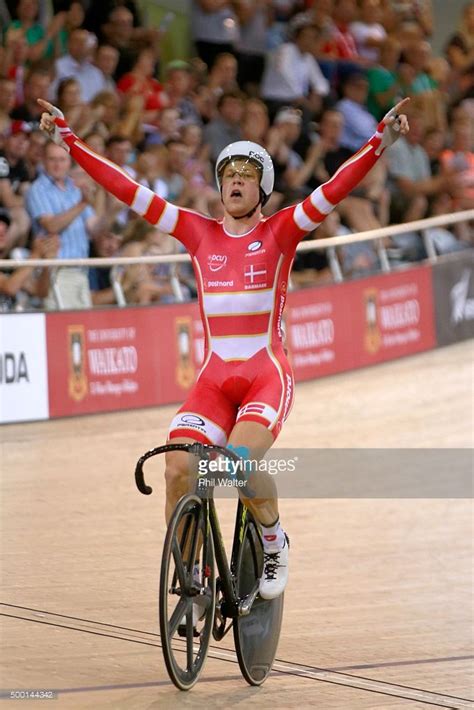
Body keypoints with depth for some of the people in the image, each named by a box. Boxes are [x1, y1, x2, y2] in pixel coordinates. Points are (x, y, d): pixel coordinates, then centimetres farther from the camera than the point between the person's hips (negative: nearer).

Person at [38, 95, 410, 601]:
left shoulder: (280, 232, 2)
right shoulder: (198, 233, 9)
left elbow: (335, 190, -11)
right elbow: (130, 192, 5)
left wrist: (380, 142, -25)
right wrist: (69, 143, 1)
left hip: (267, 375, -3)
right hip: (214, 379, 3)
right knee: (178, 470, -17)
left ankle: (274, 543, 4)